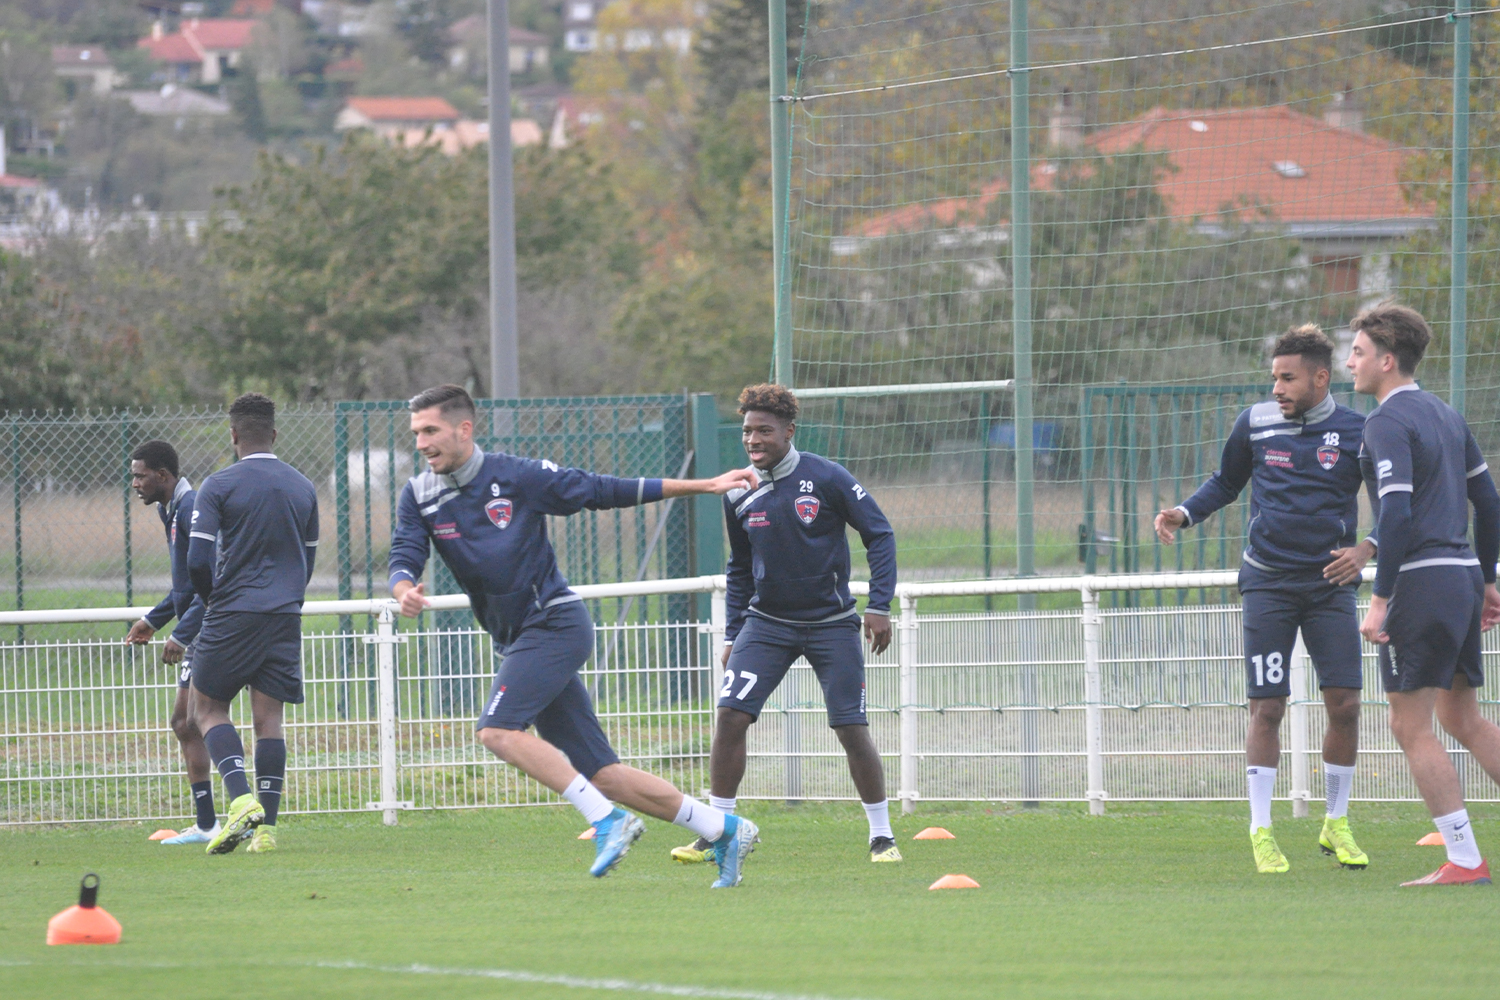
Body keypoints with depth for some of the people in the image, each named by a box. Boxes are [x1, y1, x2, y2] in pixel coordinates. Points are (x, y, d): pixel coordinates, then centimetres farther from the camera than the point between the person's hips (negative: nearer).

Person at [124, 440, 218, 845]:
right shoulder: (171, 511, 16)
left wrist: (181, 634, -23)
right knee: (184, 724, 10)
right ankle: (205, 824, 12)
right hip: (197, 638, 11)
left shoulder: (192, 508, -17)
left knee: (197, 723, -14)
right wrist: (154, 620, 21)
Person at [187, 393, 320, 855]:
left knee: (211, 708, 8)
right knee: (269, 718, 5)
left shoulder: (219, 486, -6)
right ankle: (266, 826, -2)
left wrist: (212, 596, 9)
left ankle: (242, 799, -14)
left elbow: (197, 562, -10)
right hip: (285, 620, 4)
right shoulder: (302, 488, 10)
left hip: (233, 615, -4)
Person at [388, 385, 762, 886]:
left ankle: (606, 819, -17)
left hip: (554, 623, -6)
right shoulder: (420, 497, 5)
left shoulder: (517, 476, -7)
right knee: (601, 774, 2)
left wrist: (704, 486, 3)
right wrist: (406, 590, -31)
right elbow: (403, 558, -5)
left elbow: (602, 491, 1)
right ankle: (725, 830, 10)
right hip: (516, 639, 6)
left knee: (498, 730, -24)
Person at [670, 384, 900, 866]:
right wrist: (732, 634, 11)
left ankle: (882, 836, 9)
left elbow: (879, 535, -5)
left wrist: (879, 606, -12)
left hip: (832, 625, -3)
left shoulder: (827, 478, -10)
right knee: (730, 715, -10)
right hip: (766, 623, 3)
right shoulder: (738, 495, 3)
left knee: (852, 728, -6)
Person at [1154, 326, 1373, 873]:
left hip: (1330, 582, 0)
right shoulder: (1255, 423, 1)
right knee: (1267, 708, -5)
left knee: (1345, 703, -4)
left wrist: (1366, 548, -10)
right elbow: (1226, 483, 16)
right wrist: (1184, 513, 0)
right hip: (1268, 583, 0)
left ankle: (1336, 824, 14)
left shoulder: (1356, 432, -2)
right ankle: (1260, 832, 4)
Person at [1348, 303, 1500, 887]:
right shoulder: (1445, 416, 16)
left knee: (1411, 726, -3)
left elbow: (1397, 512, -21)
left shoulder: (1388, 422, -10)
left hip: (1422, 580, -9)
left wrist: (1380, 599, -21)